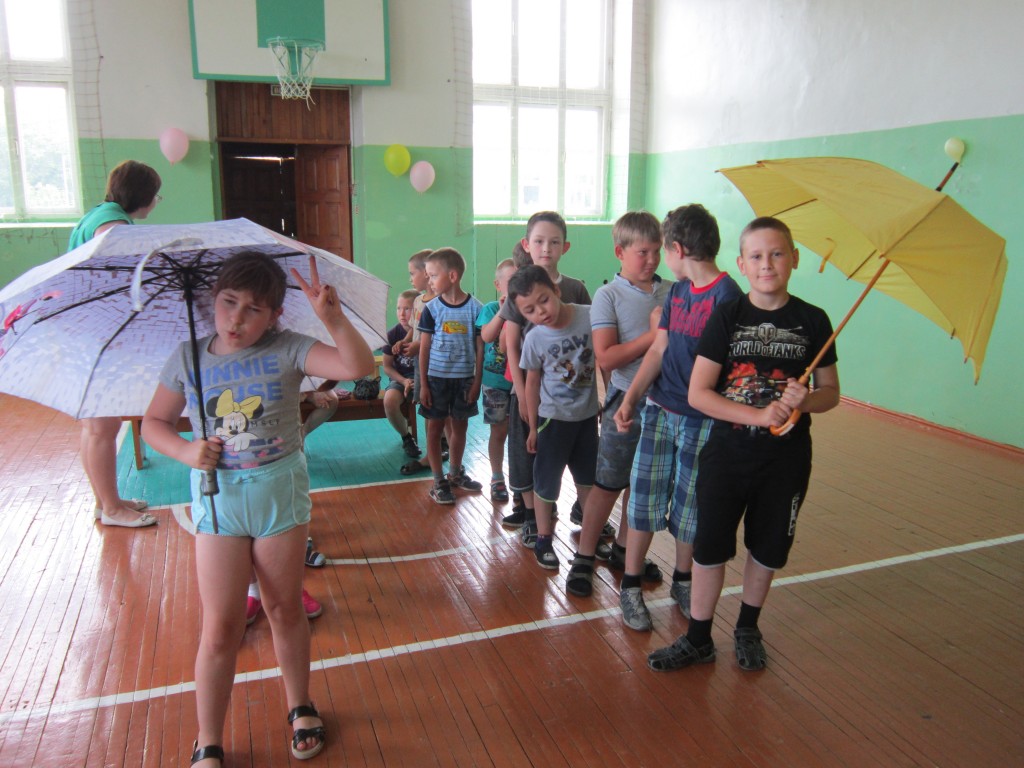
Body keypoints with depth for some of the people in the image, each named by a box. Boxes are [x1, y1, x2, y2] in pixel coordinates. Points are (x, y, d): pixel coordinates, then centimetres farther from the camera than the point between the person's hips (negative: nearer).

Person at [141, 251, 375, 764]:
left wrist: (332, 318, -35)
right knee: (220, 627, 4)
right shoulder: (188, 358, -3)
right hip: (218, 497, 1)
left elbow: (359, 367, -21)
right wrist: (185, 450, -11)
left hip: (281, 491, -1)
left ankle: (299, 707, 38)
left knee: (285, 609, 15)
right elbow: (154, 422, 8)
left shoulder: (287, 350, -9)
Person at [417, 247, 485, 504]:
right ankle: (438, 481, 15)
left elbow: (480, 347, -1)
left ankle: (455, 473, 32)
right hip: (436, 377, 0)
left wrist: (477, 381, -3)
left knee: (459, 426, 13)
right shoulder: (431, 308, -4)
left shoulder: (475, 308, -5)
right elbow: (424, 347, -2)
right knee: (434, 427, 4)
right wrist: (423, 384, -5)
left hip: (464, 377, 1)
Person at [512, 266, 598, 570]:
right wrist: (533, 427, 2)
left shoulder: (589, 317, -16)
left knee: (588, 478, 18)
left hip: (588, 414, 2)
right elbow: (532, 382, -3)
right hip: (554, 418, -1)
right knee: (546, 480, 7)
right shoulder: (534, 340, -15)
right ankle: (543, 540, 26)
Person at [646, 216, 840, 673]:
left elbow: (830, 392, 6)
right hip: (727, 452, -1)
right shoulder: (726, 316, -6)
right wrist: (757, 414, -22)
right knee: (709, 547, 5)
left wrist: (805, 400, -17)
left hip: (786, 457, 2)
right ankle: (698, 640, 24)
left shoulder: (813, 321, -3)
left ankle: (747, 629, 40)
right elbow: (697, 393, -11)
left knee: (767, 548, 16)